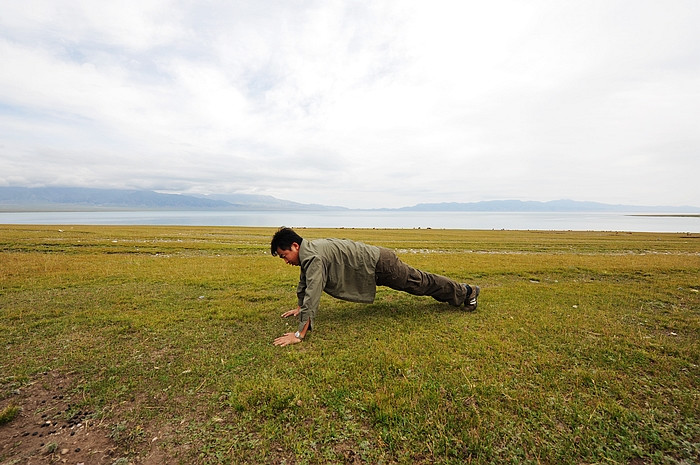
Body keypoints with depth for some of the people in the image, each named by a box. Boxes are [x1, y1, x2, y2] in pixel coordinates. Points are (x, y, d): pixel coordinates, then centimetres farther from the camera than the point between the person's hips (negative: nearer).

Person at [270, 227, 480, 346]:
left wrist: (299, 334, -32)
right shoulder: (307, 253, 3)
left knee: (420, 284, 10)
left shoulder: (314, 257, -27)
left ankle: (466, 292, 33)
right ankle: (462, 292, 45)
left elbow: (313, 294, -34)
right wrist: (299, 307, 26)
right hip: (374, 264, 8)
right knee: (418, 282, 23)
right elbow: (304, 283, 18)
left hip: (379, 264, -8)